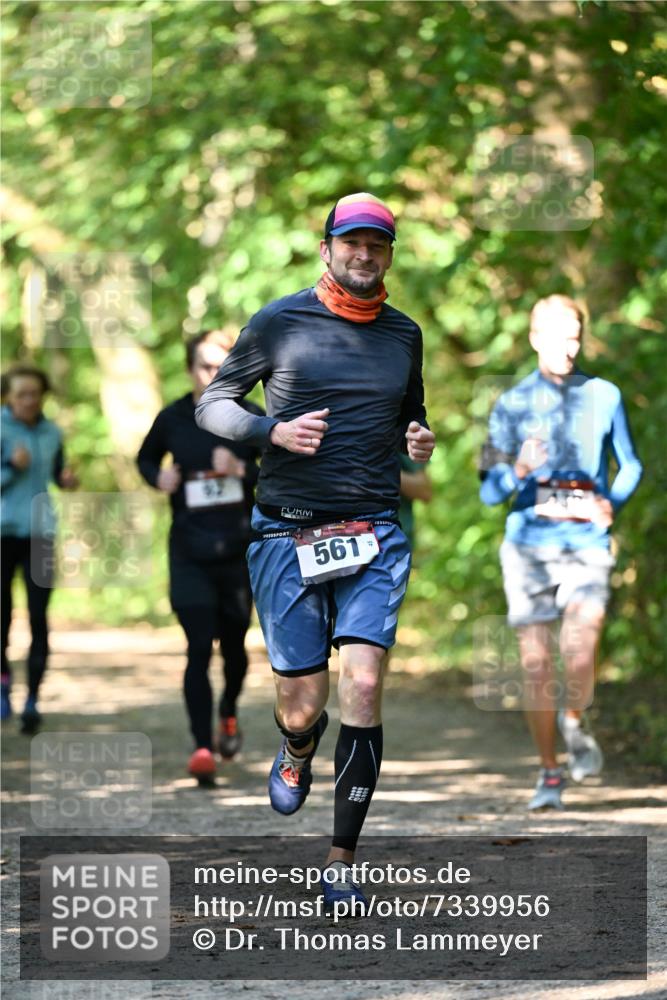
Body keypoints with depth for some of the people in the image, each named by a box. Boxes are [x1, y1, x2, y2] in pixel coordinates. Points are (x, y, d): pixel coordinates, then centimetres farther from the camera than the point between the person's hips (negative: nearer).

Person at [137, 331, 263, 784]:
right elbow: (146, 458, 18)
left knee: (234, 645, 13)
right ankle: (202, 747, -12)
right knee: (199, 648, -11)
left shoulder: (252, 419, -2)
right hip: (190, 553, -1)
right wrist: (158, 477, -4)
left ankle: (229, 712, 44)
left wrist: (242, 470, -16)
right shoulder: (172, 419, 0)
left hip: (240, 549, 1)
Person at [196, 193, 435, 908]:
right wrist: (273, 430, -13)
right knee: (303, 707, -1)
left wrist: (419, 439, 3)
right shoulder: (278, 323, 0)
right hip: (288, 534, -2)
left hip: (375, 536, 2)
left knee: (362, 686, -14)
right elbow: (212, 403, 5)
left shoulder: (403, 334, 11)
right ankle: (296, 754, 40)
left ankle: (341, 861, -5)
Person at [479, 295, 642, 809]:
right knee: (536, 662, 0)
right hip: (529, 543, 1)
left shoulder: (603, 397, 8)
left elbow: (631, 465, 18)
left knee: (581, 655, -18)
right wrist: (519, 472, -17)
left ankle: (574, 723, 15)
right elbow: (490, 491, 5)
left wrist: (613, 503, -3)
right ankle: (550, 772, 14)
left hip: (586, 542, -1)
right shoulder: (512, 405, 6)